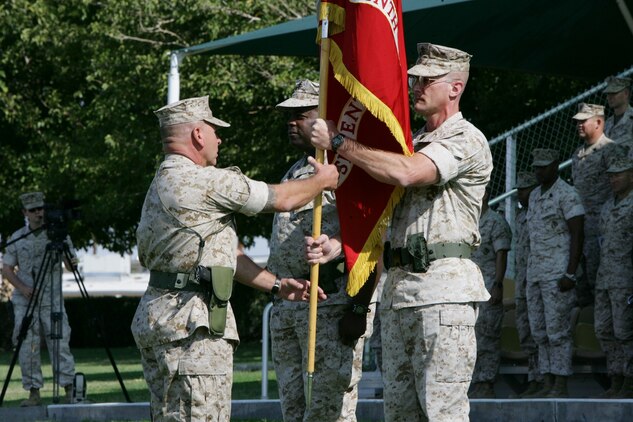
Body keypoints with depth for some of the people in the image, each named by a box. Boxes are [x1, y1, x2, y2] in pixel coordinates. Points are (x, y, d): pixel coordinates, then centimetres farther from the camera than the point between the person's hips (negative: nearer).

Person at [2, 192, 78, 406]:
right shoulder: (17, 238, 7)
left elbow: (70, 265, 4)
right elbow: (7, 269, 9)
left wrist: (72, 262, -20)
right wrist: (22, 287, -7)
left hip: (52, 300, -2)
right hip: (24, 301, 2)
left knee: (59, 344, -8)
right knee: (27, 346, -1)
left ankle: (69, 389, -7)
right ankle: (34, 392, 4)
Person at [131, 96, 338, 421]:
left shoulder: (163, 183, 20)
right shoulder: (205, 182, -13)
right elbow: (283, 199, -2)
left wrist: (276, 285, 20)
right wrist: (322, 180, 17)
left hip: (157, 317, 10)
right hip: (192, 322, -10)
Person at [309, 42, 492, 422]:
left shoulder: (466, 141, -5)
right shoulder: (413, 143, 24)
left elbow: (405, 173, -21)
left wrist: (339, 141, -12)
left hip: (443, 289, -9)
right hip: (398, 287, 9)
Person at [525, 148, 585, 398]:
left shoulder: (567, 195, -9)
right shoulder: (535, 196, 16)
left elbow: (577, 235, -14)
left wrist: (570, 274, -20)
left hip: (559, 273, -8)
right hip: (535, 273, 8)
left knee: (558, 330, -8)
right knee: (540, 331, 7)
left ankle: (561, 386, -5)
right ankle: (548, 384, 10)